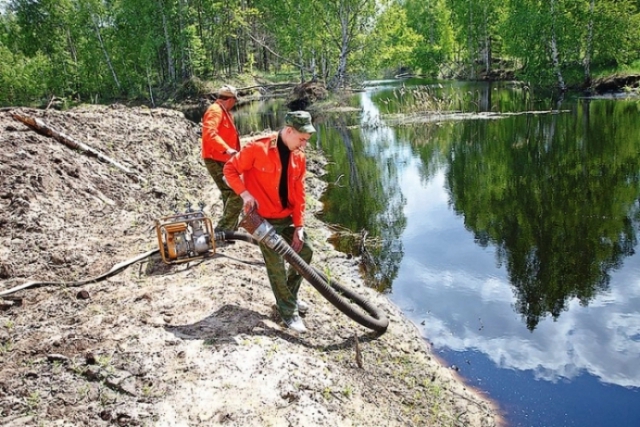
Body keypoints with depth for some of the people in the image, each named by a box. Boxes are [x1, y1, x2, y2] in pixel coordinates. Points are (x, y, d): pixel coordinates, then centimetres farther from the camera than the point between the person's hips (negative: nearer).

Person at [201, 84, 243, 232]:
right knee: (236, 196, -17)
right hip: (217, 161, -11)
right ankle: (222, 231, -16)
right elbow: (209, 133, -29)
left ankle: (230, 230, 29)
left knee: (231, 195, 18)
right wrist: (227, 149, -36)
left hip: (223, 161, 11)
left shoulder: (223, 112, 20)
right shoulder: (215, 111, -13)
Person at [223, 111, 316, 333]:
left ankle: (290, 296, 36)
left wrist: (299, 226, -1)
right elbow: (230, 169, -9)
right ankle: (289, 312, 14)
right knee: (276, 265, -3)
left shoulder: (299, 157, 0)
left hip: (288, 218, 7)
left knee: (305, 251, 16)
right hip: (264, 219, -7)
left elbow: (298, 194, 3)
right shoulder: (257, 149, -18)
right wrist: (245, 193, -23)